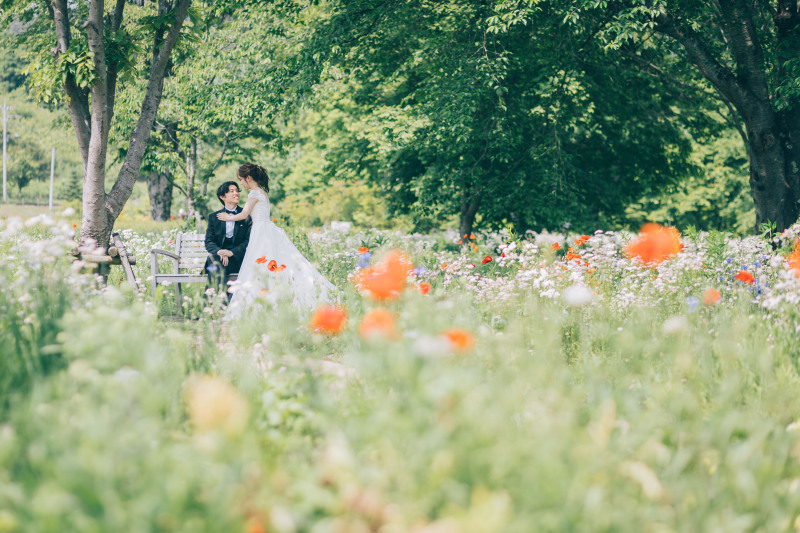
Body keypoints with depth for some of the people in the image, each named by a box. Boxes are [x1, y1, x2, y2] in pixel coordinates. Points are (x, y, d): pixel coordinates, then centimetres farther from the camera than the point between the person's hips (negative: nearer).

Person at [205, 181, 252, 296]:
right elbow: (208, 242, 8)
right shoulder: (214, 217, 17)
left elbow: (249, 241, 1)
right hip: (218, 255, 2)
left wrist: (232, 252, -16)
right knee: (213, 259, -34)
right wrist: (219, 251, -16)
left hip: (238, 259, -2)